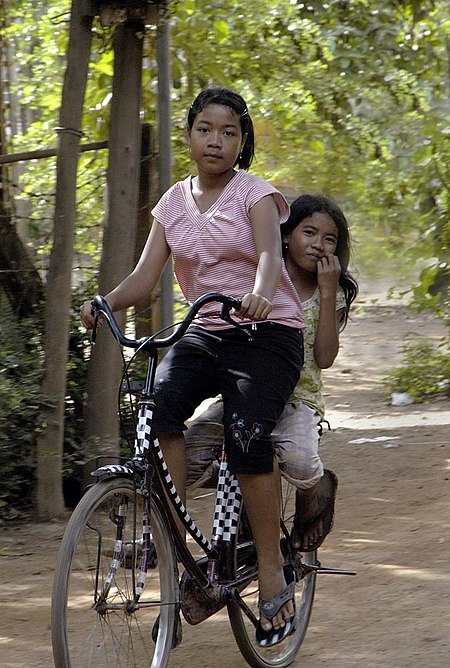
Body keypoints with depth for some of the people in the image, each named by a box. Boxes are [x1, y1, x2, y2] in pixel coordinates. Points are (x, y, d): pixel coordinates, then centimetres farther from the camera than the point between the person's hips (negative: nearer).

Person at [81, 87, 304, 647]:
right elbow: (146, 274, 2)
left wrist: (259, 294, -45)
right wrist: (105, 303, -20)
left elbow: (269, 253, -22)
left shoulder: (255, 193, -3)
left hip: (267, 333, -4)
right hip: (205, 333, 4)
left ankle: (272, 574, -13)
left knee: (245, 434, -25)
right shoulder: (174, 202, 10)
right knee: (159, 401, -26)